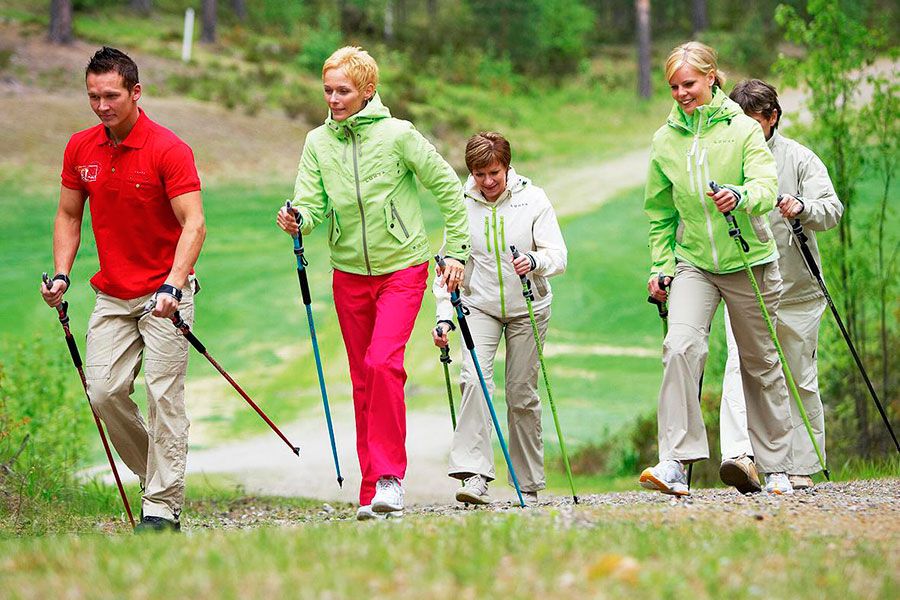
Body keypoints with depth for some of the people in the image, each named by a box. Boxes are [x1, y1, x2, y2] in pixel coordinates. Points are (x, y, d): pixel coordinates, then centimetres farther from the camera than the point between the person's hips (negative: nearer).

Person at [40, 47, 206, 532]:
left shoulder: (168, 150, -15)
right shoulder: (80, 149, 2)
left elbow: (193, 224, -20)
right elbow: (68, 216, 12)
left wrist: (173, 285, -32)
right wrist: (61, 274, -2)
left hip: (163, 294, -5)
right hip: (111, 294, 5)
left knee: (163, 393, -8)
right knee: (104, 390, -2)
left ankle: (162, 509, -4)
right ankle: (154, 472, 19)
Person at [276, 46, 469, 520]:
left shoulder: (398, 134, -10)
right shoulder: (317, 143, 0)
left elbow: (448, 188, -3)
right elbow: (312, 205, -6)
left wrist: (456, 251, -5)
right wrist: (298, 222, -29)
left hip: (402, 269, -4)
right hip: (349, 274, 4)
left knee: (383, 363, -22)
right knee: (363, 380, 7)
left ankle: (390, 476, -14)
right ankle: (372, 495, 12)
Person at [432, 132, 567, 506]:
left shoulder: (533, 200, -6)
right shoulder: (462, 206, -3)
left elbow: (558, 255, -11)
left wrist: (536, 261, -33)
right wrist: (444, 318, -8)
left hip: (528, 310, 0)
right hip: (479, 307, 0)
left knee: (522, 395, 2)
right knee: (474, 379, -21)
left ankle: (529, 485, 13)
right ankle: (474, 475, -28)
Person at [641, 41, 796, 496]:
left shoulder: (742, 129, -5)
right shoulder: (665, 141, 5)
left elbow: (766, 187, -19)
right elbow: (660, 213, 14)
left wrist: (741, 196, -40)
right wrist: (660, 267, 7)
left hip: (748, 262, -2)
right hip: (693, 264, 2)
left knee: (760, 364, 8)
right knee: (680, 346, -22)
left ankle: (776, 467, 22)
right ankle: (676, 462, -26)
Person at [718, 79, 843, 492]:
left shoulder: (799, 159, 2)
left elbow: (832, 209, -8)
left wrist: (802, 207, -28)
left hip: (797, 290, -1)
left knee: (801, 379, 5)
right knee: (740, 365, -20)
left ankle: (801, 467, 14)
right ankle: (740, 455, -35)